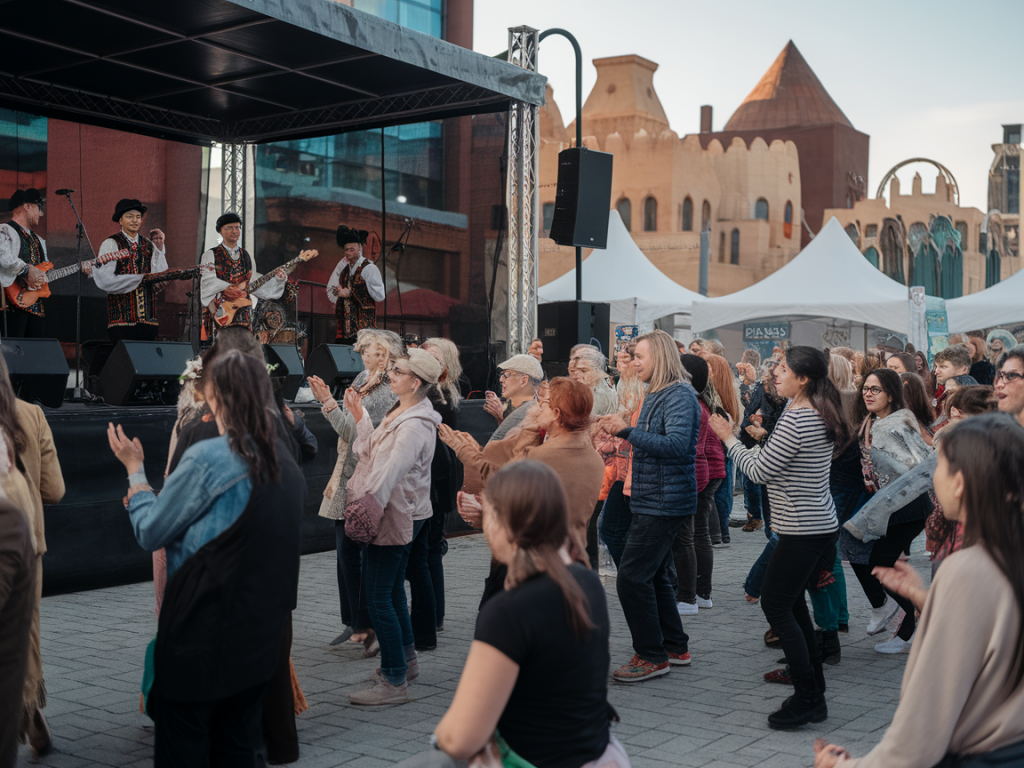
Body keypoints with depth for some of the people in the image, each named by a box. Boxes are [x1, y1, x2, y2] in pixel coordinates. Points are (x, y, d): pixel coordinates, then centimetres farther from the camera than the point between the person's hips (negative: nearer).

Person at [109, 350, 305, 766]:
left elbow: (150, 532, -8)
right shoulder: (284, 461, 3)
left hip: (202, 633, -7)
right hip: (261, 636, 7)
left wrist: (134, 468, 4)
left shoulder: (207, 458, -18)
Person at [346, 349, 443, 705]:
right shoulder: (401, 411, 10)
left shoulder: (415, 424, -22)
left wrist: (373, 497, -47)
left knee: (378, 596, -7)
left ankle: (394, 682, 0)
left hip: (396, 516, -11)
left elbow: (395, 464, -37)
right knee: (392, 589, 22)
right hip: (396, 513, 11)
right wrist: (361, 418, 14)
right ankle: (406, 659, 38)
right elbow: (376, 450, 17)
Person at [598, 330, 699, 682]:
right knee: (655, 575, 17)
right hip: (651, 500, 11)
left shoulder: (679, 395, -15)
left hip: (664, 503, -11)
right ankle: (675, 647, 28)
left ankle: (652, 656, 0)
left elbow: (677, 444, -28)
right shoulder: (656, 394, 16)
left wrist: (628, 431, -27)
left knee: (632, 578, -10)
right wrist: (621, 434, 9)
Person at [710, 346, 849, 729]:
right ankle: (814, 692, 24)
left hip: (802, 530, -10)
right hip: (820, 525, 10)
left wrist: (728, 438, -5)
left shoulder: (796, 419, -20)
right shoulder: (821, 414, 10)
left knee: (775, 605, -4)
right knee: (792, 603, 17)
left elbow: (760, 471, -16)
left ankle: (808, 698, -1)